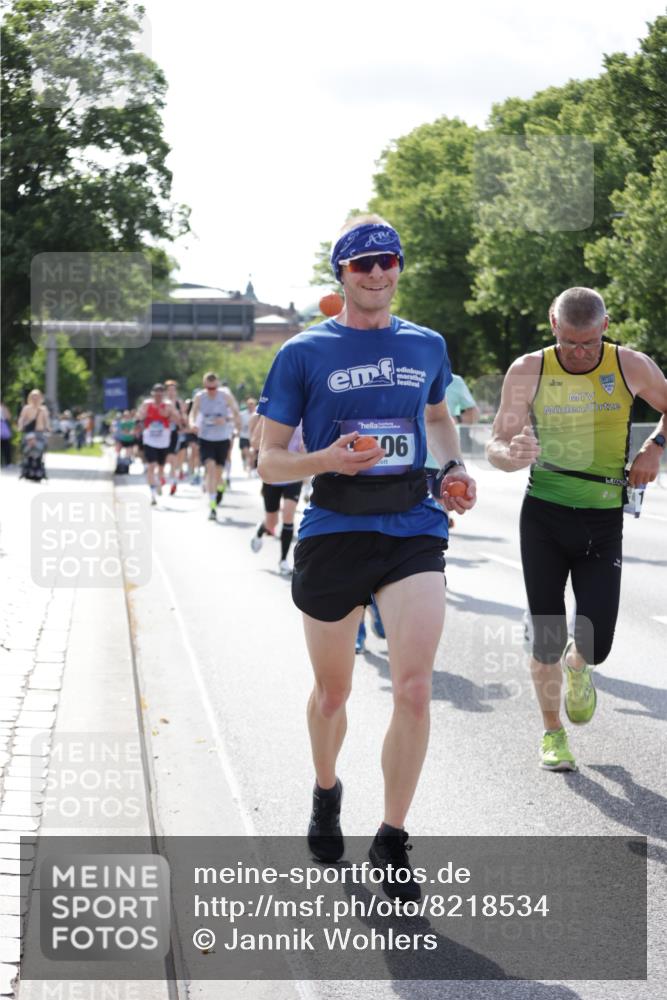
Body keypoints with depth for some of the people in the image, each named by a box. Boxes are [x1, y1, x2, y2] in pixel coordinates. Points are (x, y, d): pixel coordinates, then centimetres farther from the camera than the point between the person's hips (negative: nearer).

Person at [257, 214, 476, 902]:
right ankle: (326, 793, 43)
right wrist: (325, 459, -19)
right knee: (332, 693, 13)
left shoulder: (427, 346, 10)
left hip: (414, 529, 1)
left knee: (414, 688, -14)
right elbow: (268, 461, 1)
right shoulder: (304, 353, 0)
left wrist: (454, 468, 11)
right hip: (333, 533, -1)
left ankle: (392, 841, 0)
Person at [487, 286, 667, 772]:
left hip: (603, 522, 0)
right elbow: (496, 445, -3)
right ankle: (553, 732, 24)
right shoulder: (528, 371, -6)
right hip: (544, 517, 0)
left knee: (596, 643, -6)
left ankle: (576, 668, 32)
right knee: (547, 637, 1)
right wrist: (512, 454, -26)